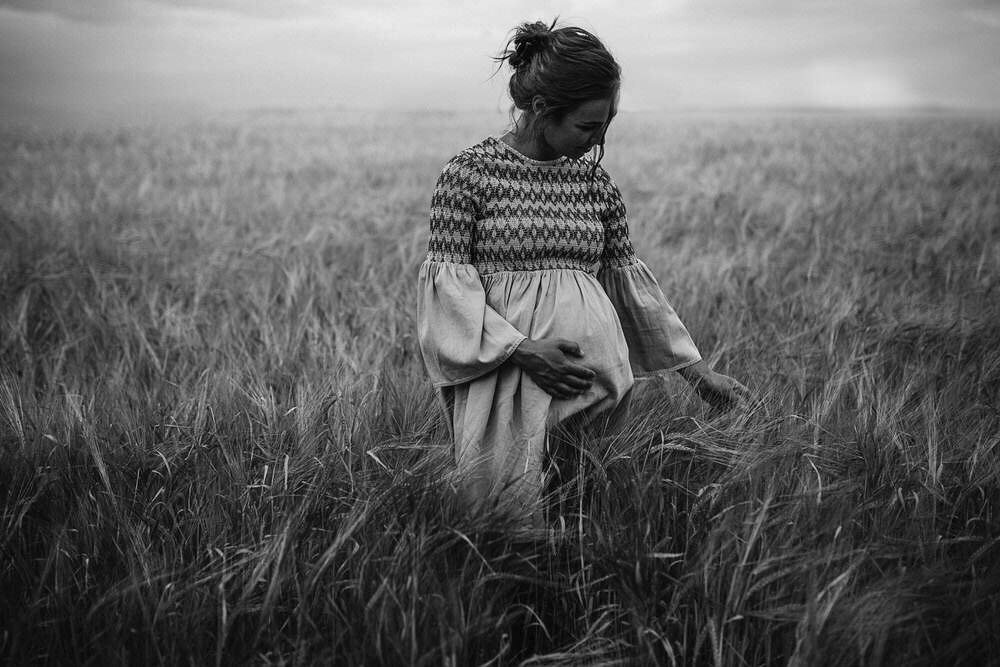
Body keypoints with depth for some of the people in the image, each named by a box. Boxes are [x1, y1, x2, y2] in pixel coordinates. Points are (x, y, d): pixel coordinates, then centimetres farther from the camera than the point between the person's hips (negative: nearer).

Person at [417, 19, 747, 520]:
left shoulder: (595, 182, 8)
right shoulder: (470, 172, -4)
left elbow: (628, 277, 15)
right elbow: (447, 277, -6)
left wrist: (695, 369, 16)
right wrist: (522, 349, -17)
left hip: (592, 367, 4)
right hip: (504, 369, -4)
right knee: (509, 502, -2)